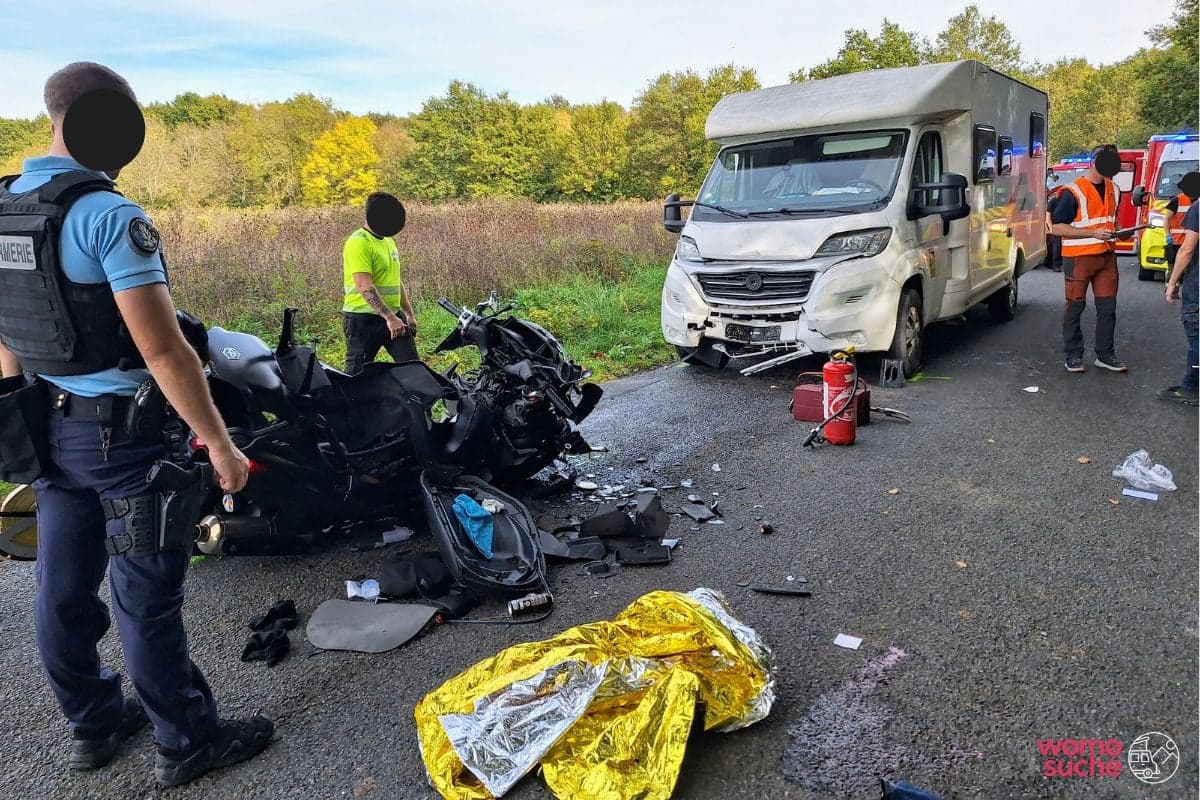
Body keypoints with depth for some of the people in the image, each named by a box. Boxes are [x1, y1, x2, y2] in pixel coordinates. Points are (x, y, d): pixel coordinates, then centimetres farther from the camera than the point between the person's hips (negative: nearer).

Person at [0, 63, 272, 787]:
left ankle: (93, 723, 35)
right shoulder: (109, 215, -19)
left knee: (64, 588, 17)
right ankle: (187, 742, 19)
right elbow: (163, 352, -24)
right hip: (125, 432, -8)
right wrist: (221, 444, -18)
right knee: (146, 599, 3)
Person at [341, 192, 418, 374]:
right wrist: (389, 317, -29)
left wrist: (409, 314, 20)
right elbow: (365, 287, -24)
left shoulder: (388, 241, 15)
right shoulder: (359, 242, -14)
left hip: (393, 316, 8)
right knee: (357, 373, 2)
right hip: (363, 319, -8)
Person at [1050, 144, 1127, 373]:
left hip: (1106, 256, 7)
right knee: (1075, 307, 2)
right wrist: (1093, 233, -20)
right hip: (1079, 257, -6)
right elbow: (1057, 227, -14)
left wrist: (1117, 230, 6)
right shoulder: (1073, 192, -11)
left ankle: (1105, 355, 16)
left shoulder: (1113, 189, 12)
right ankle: (1073, 356, 11)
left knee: (1107, 307, 7)